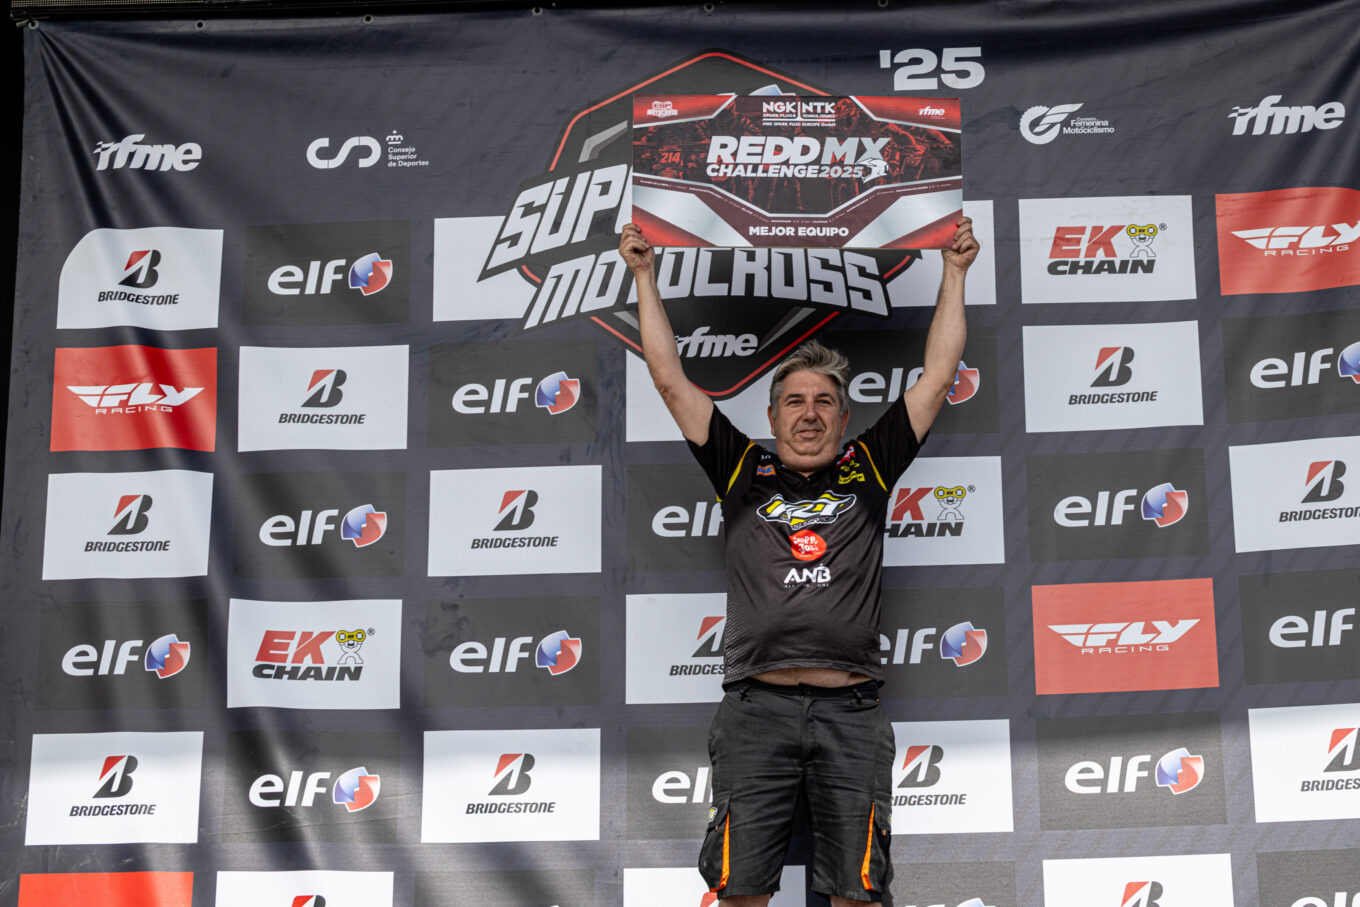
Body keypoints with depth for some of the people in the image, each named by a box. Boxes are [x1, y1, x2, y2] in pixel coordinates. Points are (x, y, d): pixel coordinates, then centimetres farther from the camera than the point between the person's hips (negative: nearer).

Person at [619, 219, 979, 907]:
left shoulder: (867, 469, 15)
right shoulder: (743, 472, 14)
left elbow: (938, 376, 17)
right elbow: (670, 380, 15)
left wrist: (954, 271, 20)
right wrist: (645, 276, 18)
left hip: (850, 710, 1)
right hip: (756, 706, 0)